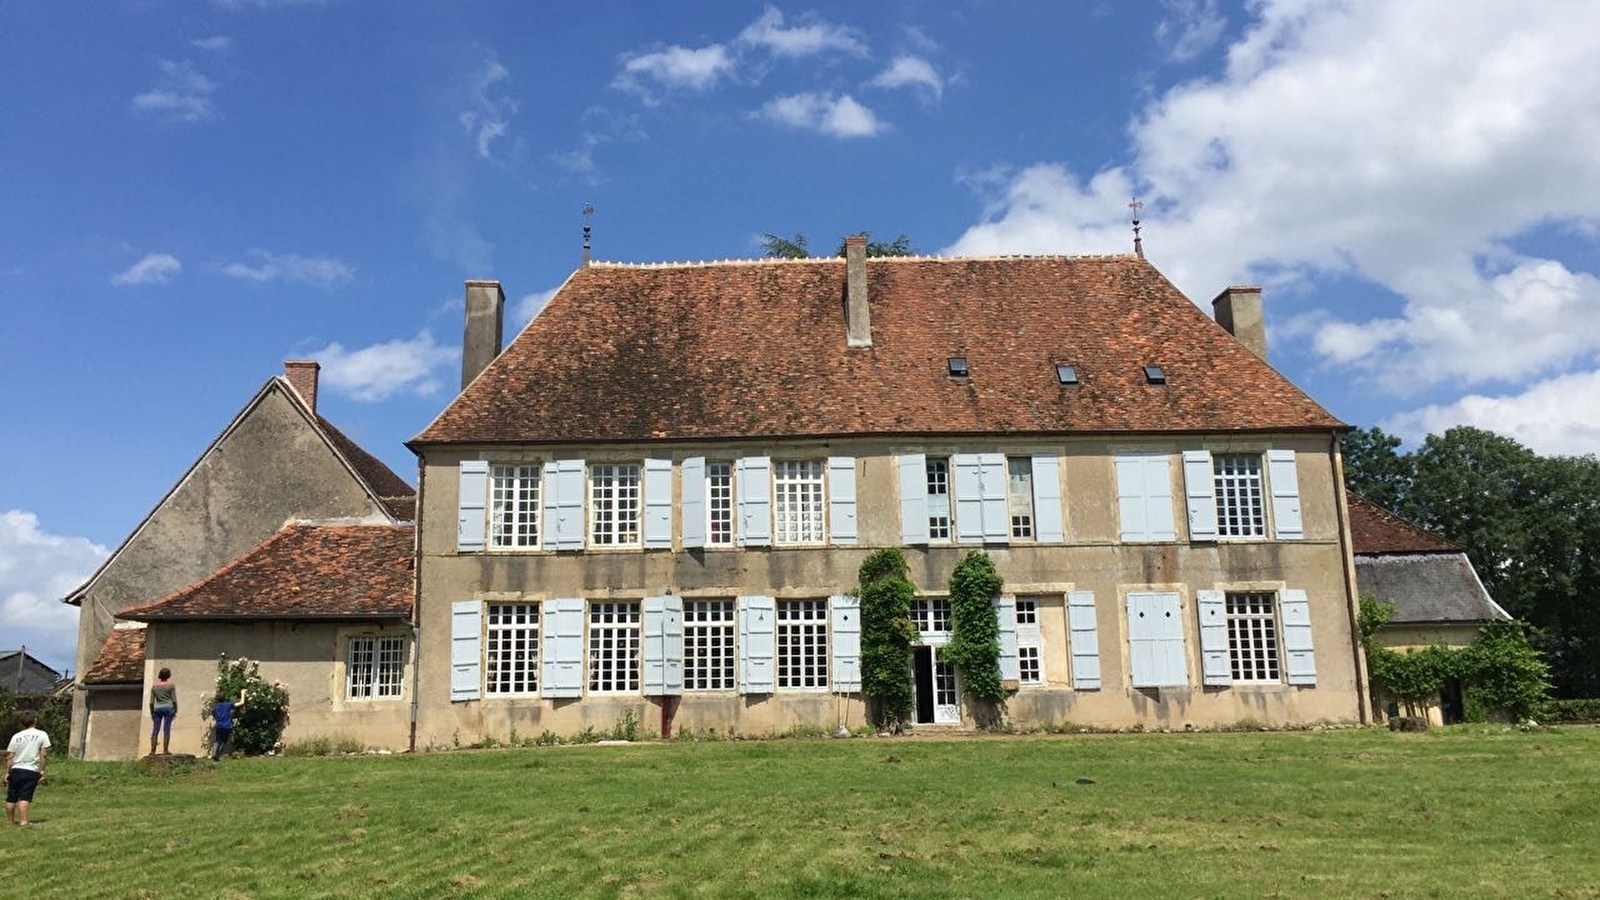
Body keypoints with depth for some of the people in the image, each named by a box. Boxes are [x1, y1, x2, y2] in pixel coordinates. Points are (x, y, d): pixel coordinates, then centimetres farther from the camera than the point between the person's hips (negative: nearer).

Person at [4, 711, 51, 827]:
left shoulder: (16, 736, 6)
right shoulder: (42, 735, -1)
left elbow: (9, 757, 6)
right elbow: (43, 754, -4)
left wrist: (7, 772, 12)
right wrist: (42, 770, 2)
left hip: (15, 770, 3)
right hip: (32, 771, -3)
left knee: (11, 797, 12)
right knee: (25, 797, -6)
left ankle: (9, 820, 22)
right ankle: (23, 821, -13)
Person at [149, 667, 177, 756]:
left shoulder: (154, 686, 8)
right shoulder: (171, 685, -1)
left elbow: (151, 702, 8)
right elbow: (174, 700, -4)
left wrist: (152, 713, 15)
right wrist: (175, 711, 5)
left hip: (157, 709, 3)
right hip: (168, 708, -3)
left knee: (155, 731, 6)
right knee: (166, 730, -3)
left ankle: (152, 751, 2)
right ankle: (165, 750, -4)